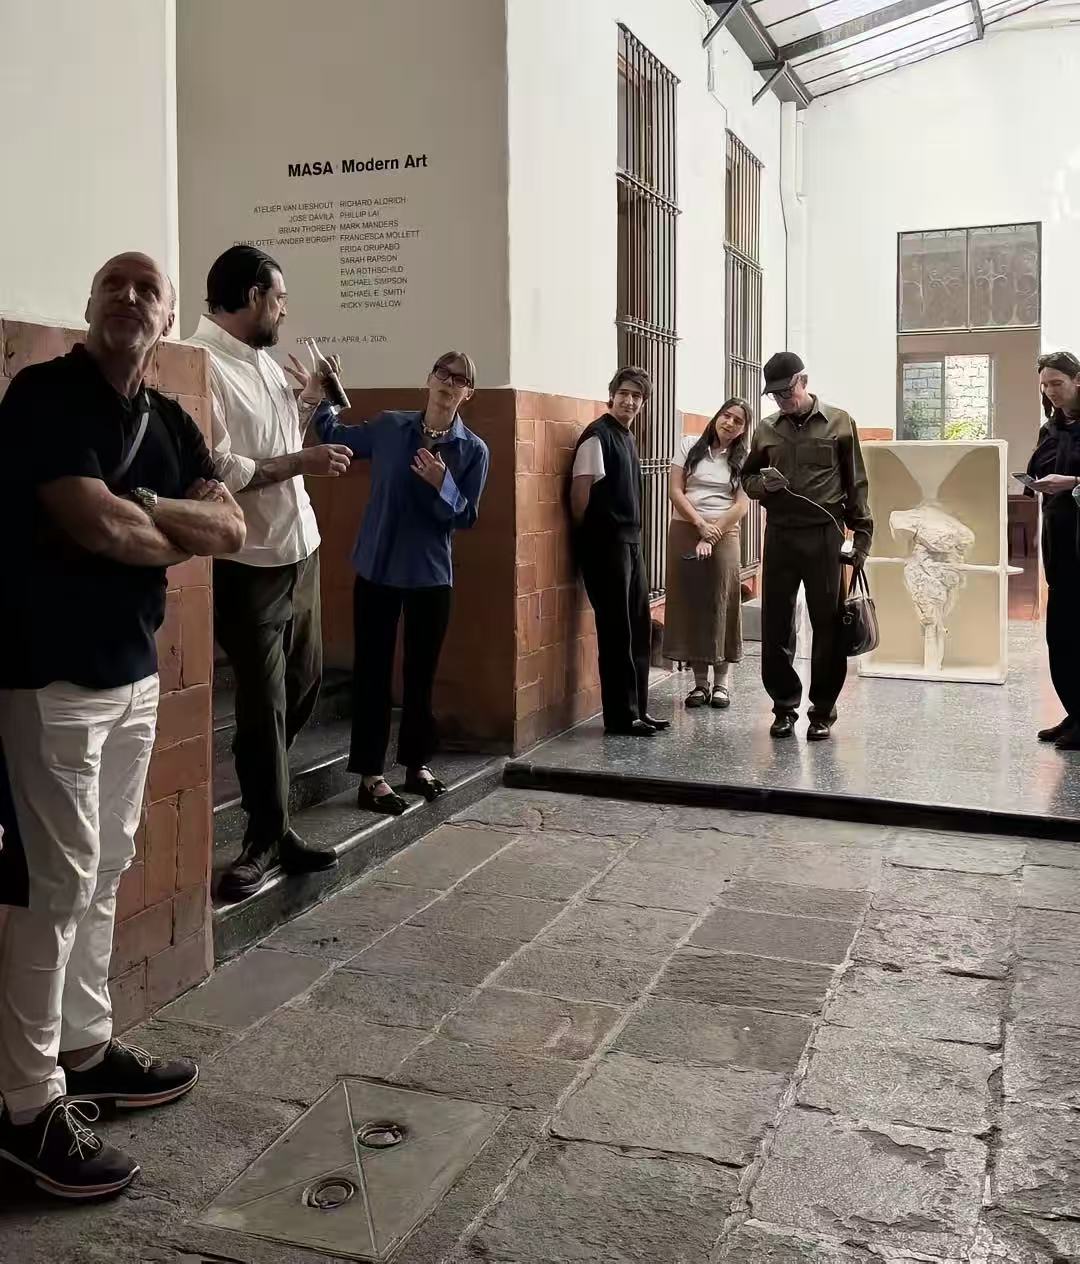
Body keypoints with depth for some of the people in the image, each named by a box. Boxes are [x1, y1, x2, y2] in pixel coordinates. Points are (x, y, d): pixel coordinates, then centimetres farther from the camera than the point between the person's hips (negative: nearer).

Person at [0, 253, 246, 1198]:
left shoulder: (169, 422, 13)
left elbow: (234, 529, 3)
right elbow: (98, 527, -21)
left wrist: (144, 507, -13)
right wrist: (181, 537, -3)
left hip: (135, 670, 8)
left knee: (105, 873, 15)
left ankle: (87, 1051, 29)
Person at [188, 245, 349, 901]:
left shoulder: (265, 361, 10)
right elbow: (215, 472, -25)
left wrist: (310, 401, 7)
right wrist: (302, 463, -18)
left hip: (300, 548, 9)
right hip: (249, 562, -8)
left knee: (304, 683, 18)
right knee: (265, 703, 2)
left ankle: (262, 791, 39)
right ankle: (267, 838, 18)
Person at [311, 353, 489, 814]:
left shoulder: (474, 449, -4)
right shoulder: (389, 427, -1)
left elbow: (466, 517, -6)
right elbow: (334, 437, 13)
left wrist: (441, 484, -23)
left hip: (431, 574, 1)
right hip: (376, 568, 0)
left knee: (421, 672, 12)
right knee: (373, 671, 1)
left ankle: (417, 764, 27)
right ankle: (371, 776, 6)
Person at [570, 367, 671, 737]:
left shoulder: (626, 437, 16)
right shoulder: (598, 435, -12)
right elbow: (580, 493, -15)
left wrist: (631, 536, 14)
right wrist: (591, 535, -5)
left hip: (629, 542, 9)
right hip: (605, 545, -9)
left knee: (639, 630, 12)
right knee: (616, 633, -5)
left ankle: (637, 710, 21)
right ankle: (620, 716, 3)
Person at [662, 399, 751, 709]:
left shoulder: (743, 459, 5)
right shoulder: (690, 446, 4)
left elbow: (741, 505, -2)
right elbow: (675, 491, -1)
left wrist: (712, 535, -12)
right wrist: (701, 525, -10)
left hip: (724, 535, 0)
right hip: (685, 531, 1)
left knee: (721, 604, -2)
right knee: (690, 602, 0)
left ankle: (722, 681, 7)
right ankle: (700, 681, 8)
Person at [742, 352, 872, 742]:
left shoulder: (839, 423, 2)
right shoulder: (766, 429, 10)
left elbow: (855, 484, 3)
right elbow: (747, 479, 18)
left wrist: (861, 538, -1)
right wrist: (762, 483, -7)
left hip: (824, 536, -3)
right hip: (779, 536, 3)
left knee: (828, 625, 2)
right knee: (775, 625, 4)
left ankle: (823, 711, 13)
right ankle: (784, 706, 18)